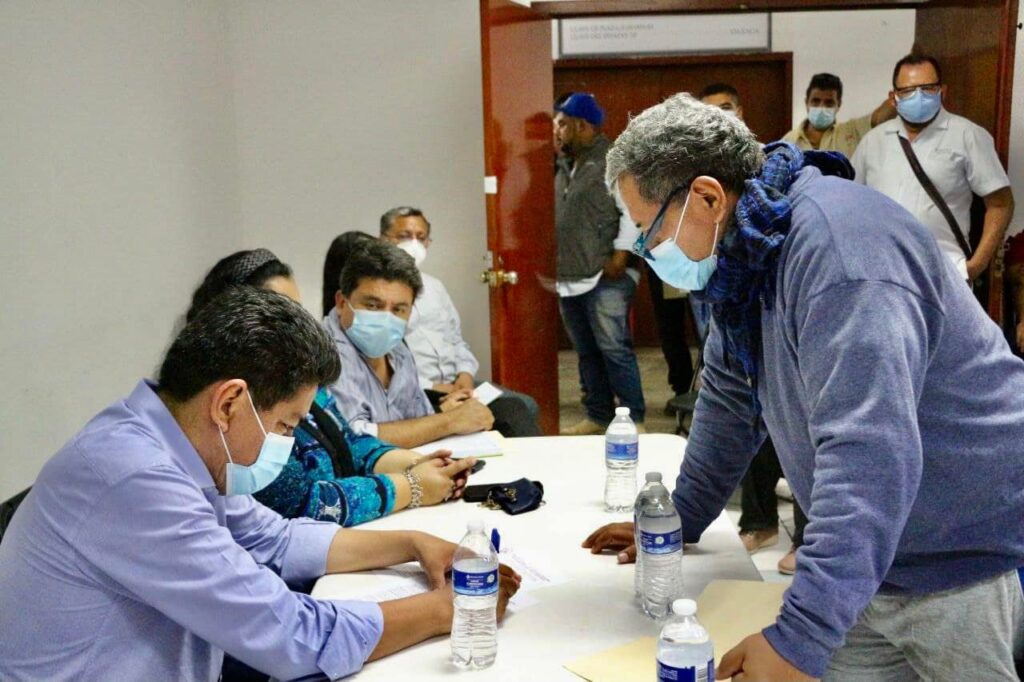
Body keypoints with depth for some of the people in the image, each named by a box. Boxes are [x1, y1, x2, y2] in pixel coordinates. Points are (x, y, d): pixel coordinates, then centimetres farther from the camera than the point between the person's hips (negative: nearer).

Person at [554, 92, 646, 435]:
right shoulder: (566, 169, 19)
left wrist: (620, 256, -16)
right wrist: (554, 269, 16)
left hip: (605, 278, -8)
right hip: (569, 279, 8)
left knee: (614, 349, -8)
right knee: (587, 353, 12)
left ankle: (634, 420, 0)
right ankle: (598, 416, 20)